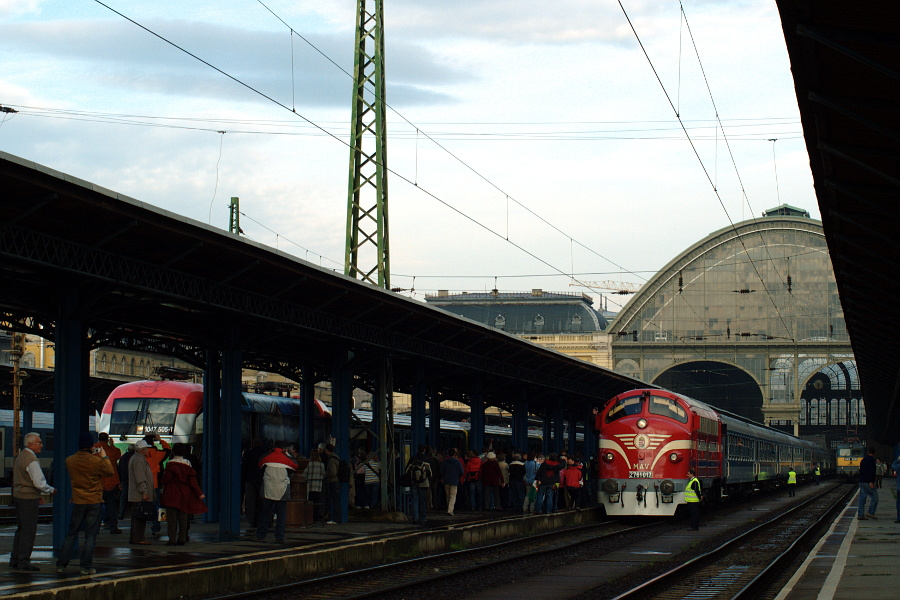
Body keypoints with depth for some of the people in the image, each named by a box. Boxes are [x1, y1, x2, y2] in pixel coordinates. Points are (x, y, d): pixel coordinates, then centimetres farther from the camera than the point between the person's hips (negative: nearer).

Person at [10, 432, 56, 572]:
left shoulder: (20, 456, 13)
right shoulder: (32, 460, -18)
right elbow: (39, 482, -21)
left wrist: (37, 495, 21)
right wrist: (51, 490, -3)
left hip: (18, 496, 10)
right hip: (28, 499, -10)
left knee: (21, 529, 16)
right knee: (29, 530, -5)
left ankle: (14, 560, 21)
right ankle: (23, 562, -4)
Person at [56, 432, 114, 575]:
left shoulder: (70, 460, -3)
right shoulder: (96, 461, -14)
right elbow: (110, 472, -1)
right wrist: (104, 457, 11)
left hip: (77, 502, 3)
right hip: (93, 502, -3)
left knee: (71, 534, 12)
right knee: (90, 536, 4)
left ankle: (61, 564, 12)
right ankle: (86, 566, 3)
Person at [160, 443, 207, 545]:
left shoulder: (171, 464, -11)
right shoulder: (188, 465, 3)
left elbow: (166, 478, -9)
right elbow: (193, 481, 0)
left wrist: (161, 484, 13)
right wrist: (199, 493, 3)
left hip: (172, 495, -5)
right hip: (185, 495, 5)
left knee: (171, 518, -2)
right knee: (183, 518, 10)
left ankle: (172, 539, -7)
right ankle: (182, 539, 9)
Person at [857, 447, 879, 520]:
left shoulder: (863, 460, 17)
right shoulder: (871, 460, -10)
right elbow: (871, 471, -20)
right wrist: (871, 482, -23)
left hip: (861, 482, 8)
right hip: (868, 482, -8)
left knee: (862, 499, 8)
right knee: (875, 497, 0)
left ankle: (860, 515, 5)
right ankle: (870, 513, -6)